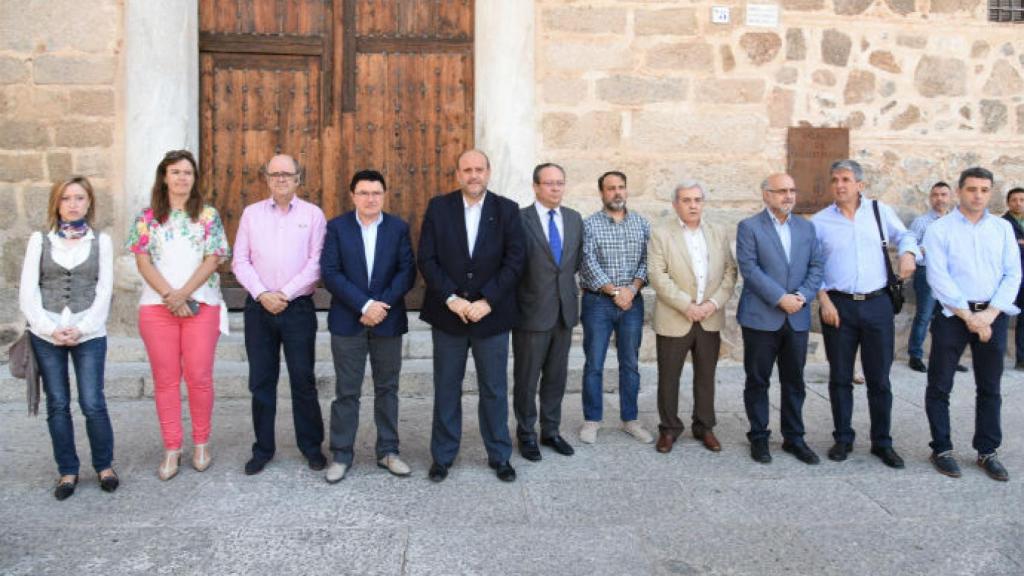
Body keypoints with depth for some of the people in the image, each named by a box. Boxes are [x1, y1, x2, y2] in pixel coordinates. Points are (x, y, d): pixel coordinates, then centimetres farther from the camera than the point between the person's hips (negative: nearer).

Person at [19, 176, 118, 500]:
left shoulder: (101, 241, 7)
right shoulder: (40, 240, 8)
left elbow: (104, 291, 1)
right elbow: (27, 291, 2)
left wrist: (81, 329, -10)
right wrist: (49, 329, -10)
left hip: (89, 334, -1)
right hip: (46, 335, 1)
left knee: (93, 404, -5)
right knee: (57, 405, 6)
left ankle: (105, 465, 13)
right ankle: (67, 471, 18)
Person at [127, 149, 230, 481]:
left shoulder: (208, 215, 5)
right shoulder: (148, 217, 7)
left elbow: (212, 260, -2)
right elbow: (143, 262, 1)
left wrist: (183, 294, -12)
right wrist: (170, 296, -11)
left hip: (201, 305, -1)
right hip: (157, 306, 1)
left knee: (199, 377, 0)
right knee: (165, 379, 4)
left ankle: (201, 443, 16)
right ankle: (171, 449, 13)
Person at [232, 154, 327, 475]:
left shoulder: (313, 214, 2)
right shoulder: (251, 213, 9)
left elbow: (316, 263, -5)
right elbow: (240, 261, 4)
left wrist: (285, 294, -11)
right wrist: (262, 294, -10)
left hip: (298, 307, -2)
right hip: (259, 307, 2)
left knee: (303, 379, 3)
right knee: (261, 381, 8)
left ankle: (311, 446, 17)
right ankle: (263, 448, 19)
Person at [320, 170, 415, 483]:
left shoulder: (399, 227, 3)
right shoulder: (337, 227, 0)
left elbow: (407, 271, -3)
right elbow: (330, 272, -8)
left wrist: (382, 305, -15)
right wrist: (364, 305, -17)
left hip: (388, 321, 1)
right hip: (347, 321, -1)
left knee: (387, 388, 10)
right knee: (346, 391, 4)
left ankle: (388, 451, 21)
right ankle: (341, 454, 15)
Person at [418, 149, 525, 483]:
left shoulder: (507, 210, 1)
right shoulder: (438, 207, 1)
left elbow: (514, 260, -5)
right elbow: (426, 259, -4)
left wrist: (487, 301, -14)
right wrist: (451, 298, -14)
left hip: (491, 314, 0)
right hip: (447, 314, 0)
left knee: (494, 389, 9)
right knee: (446, 389, 10)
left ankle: (499, 456, 23)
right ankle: (443, 456, 23)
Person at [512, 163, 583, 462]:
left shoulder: (574, 218, 7)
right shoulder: (519, 219, -11)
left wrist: (563, 280, 11)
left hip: (564, 311, 5)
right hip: (532, 313, -5)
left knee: (556, 377, 14)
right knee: (526, 379, 7)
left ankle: (551, 431, 28)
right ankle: (526, 434, 22)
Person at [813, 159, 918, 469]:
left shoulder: (880, 211, 4)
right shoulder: (820, 221, 2)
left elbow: (904, 236, 16)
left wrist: (908, 252, -7)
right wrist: (824, 300, -6)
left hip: (877, 304, 0)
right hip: (838, 306, 0)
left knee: (879, 378, 6)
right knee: (840, 378, 8)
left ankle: (882, 442, 19)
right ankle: (843, 439, 22)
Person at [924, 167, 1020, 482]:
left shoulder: (1003, 228, 8)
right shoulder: (939, 229, -3)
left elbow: (1012, 274, 3)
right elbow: (938, 278, -10)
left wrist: (990, 314, -10)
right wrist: (969, 316, -14)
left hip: (993, 315, 3)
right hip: (953, 314, -3)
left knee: (990, 388, 10)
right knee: (940, 386, 2)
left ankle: (987, 452, 21)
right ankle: (942, 449, 15)